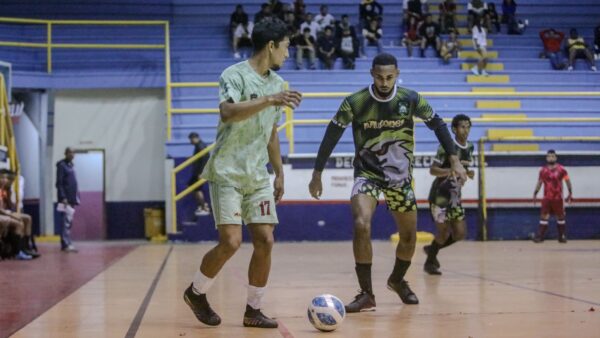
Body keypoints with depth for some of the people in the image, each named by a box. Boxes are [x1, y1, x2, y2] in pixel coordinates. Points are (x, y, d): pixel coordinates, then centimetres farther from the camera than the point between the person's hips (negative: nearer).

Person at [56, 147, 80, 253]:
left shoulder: (71, 165, 18)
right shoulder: (61, 165, -7)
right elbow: (59, 183, -13)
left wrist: (76, 198, 16)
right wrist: (63, 198, -20)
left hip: (72, 199, 8)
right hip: (66, 199, -8)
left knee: (69, 222, 9)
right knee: (67, 221, -11)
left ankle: (66, 244, 12)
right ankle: (66, 244, -12)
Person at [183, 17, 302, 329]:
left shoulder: (277, 83, 12)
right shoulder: (235, 75, -11)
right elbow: (227, 113, -30)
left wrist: (279, 172, 20)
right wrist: (269, 100, -37)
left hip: (258, 177, 7)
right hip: (227, 173, -7)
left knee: (265, 240, -2)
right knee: (231, 242, -13)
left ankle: (253, 311, 10)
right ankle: (196, 293, 12)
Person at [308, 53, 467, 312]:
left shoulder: (410, 99, -10)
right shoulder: (354, 103, -16)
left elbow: (437, 124, 4)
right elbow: (332, 135, -7)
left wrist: (454, 159, -1)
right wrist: (317, 174, -5)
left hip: (400, 177, 3)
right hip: (367, 174, -3)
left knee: (409, 236, 10)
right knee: (361, 226, -26)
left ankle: (397, 280, 41)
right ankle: (366, 294, -15)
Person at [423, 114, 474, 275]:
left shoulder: (469, 147, 6)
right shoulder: (446, 147, -16)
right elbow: (433, 170, -19)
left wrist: (468, 173, -1)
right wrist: (453, 170, -31)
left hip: (455, 197, 7)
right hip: (440, 196, -7)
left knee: (460, 233, 4)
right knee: (444, 231, -5)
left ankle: (432, 249, 28)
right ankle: (430, 262, 19)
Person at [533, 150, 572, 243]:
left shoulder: (561, 169, -4)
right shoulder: (543, 170, 2)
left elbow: (567, 180, 0)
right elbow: (539, 182, 12)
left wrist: (570, 193, -4)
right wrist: (535, 194, 11)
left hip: (558, 198, -1)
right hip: (546, 198, 1)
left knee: (560, 217, 6)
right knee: (544, 216, 0)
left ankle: (562, 236, 15)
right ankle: (540, 236, 2)